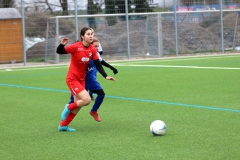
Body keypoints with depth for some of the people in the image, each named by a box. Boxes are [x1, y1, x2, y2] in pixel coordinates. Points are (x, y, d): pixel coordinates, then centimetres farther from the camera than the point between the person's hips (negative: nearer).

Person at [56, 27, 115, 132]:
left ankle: (63, 125, 23)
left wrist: (106, 76, -10)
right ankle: (68, 108, 7)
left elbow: (98, 65, 0)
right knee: (87, 99, -20)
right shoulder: (76, 47, -18)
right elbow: (59, 52, -13)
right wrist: (62, 44, -33)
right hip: (72, 79, -7)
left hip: (81, 79, 7)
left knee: (78, 105, 9)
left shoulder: (92, 49, -2)